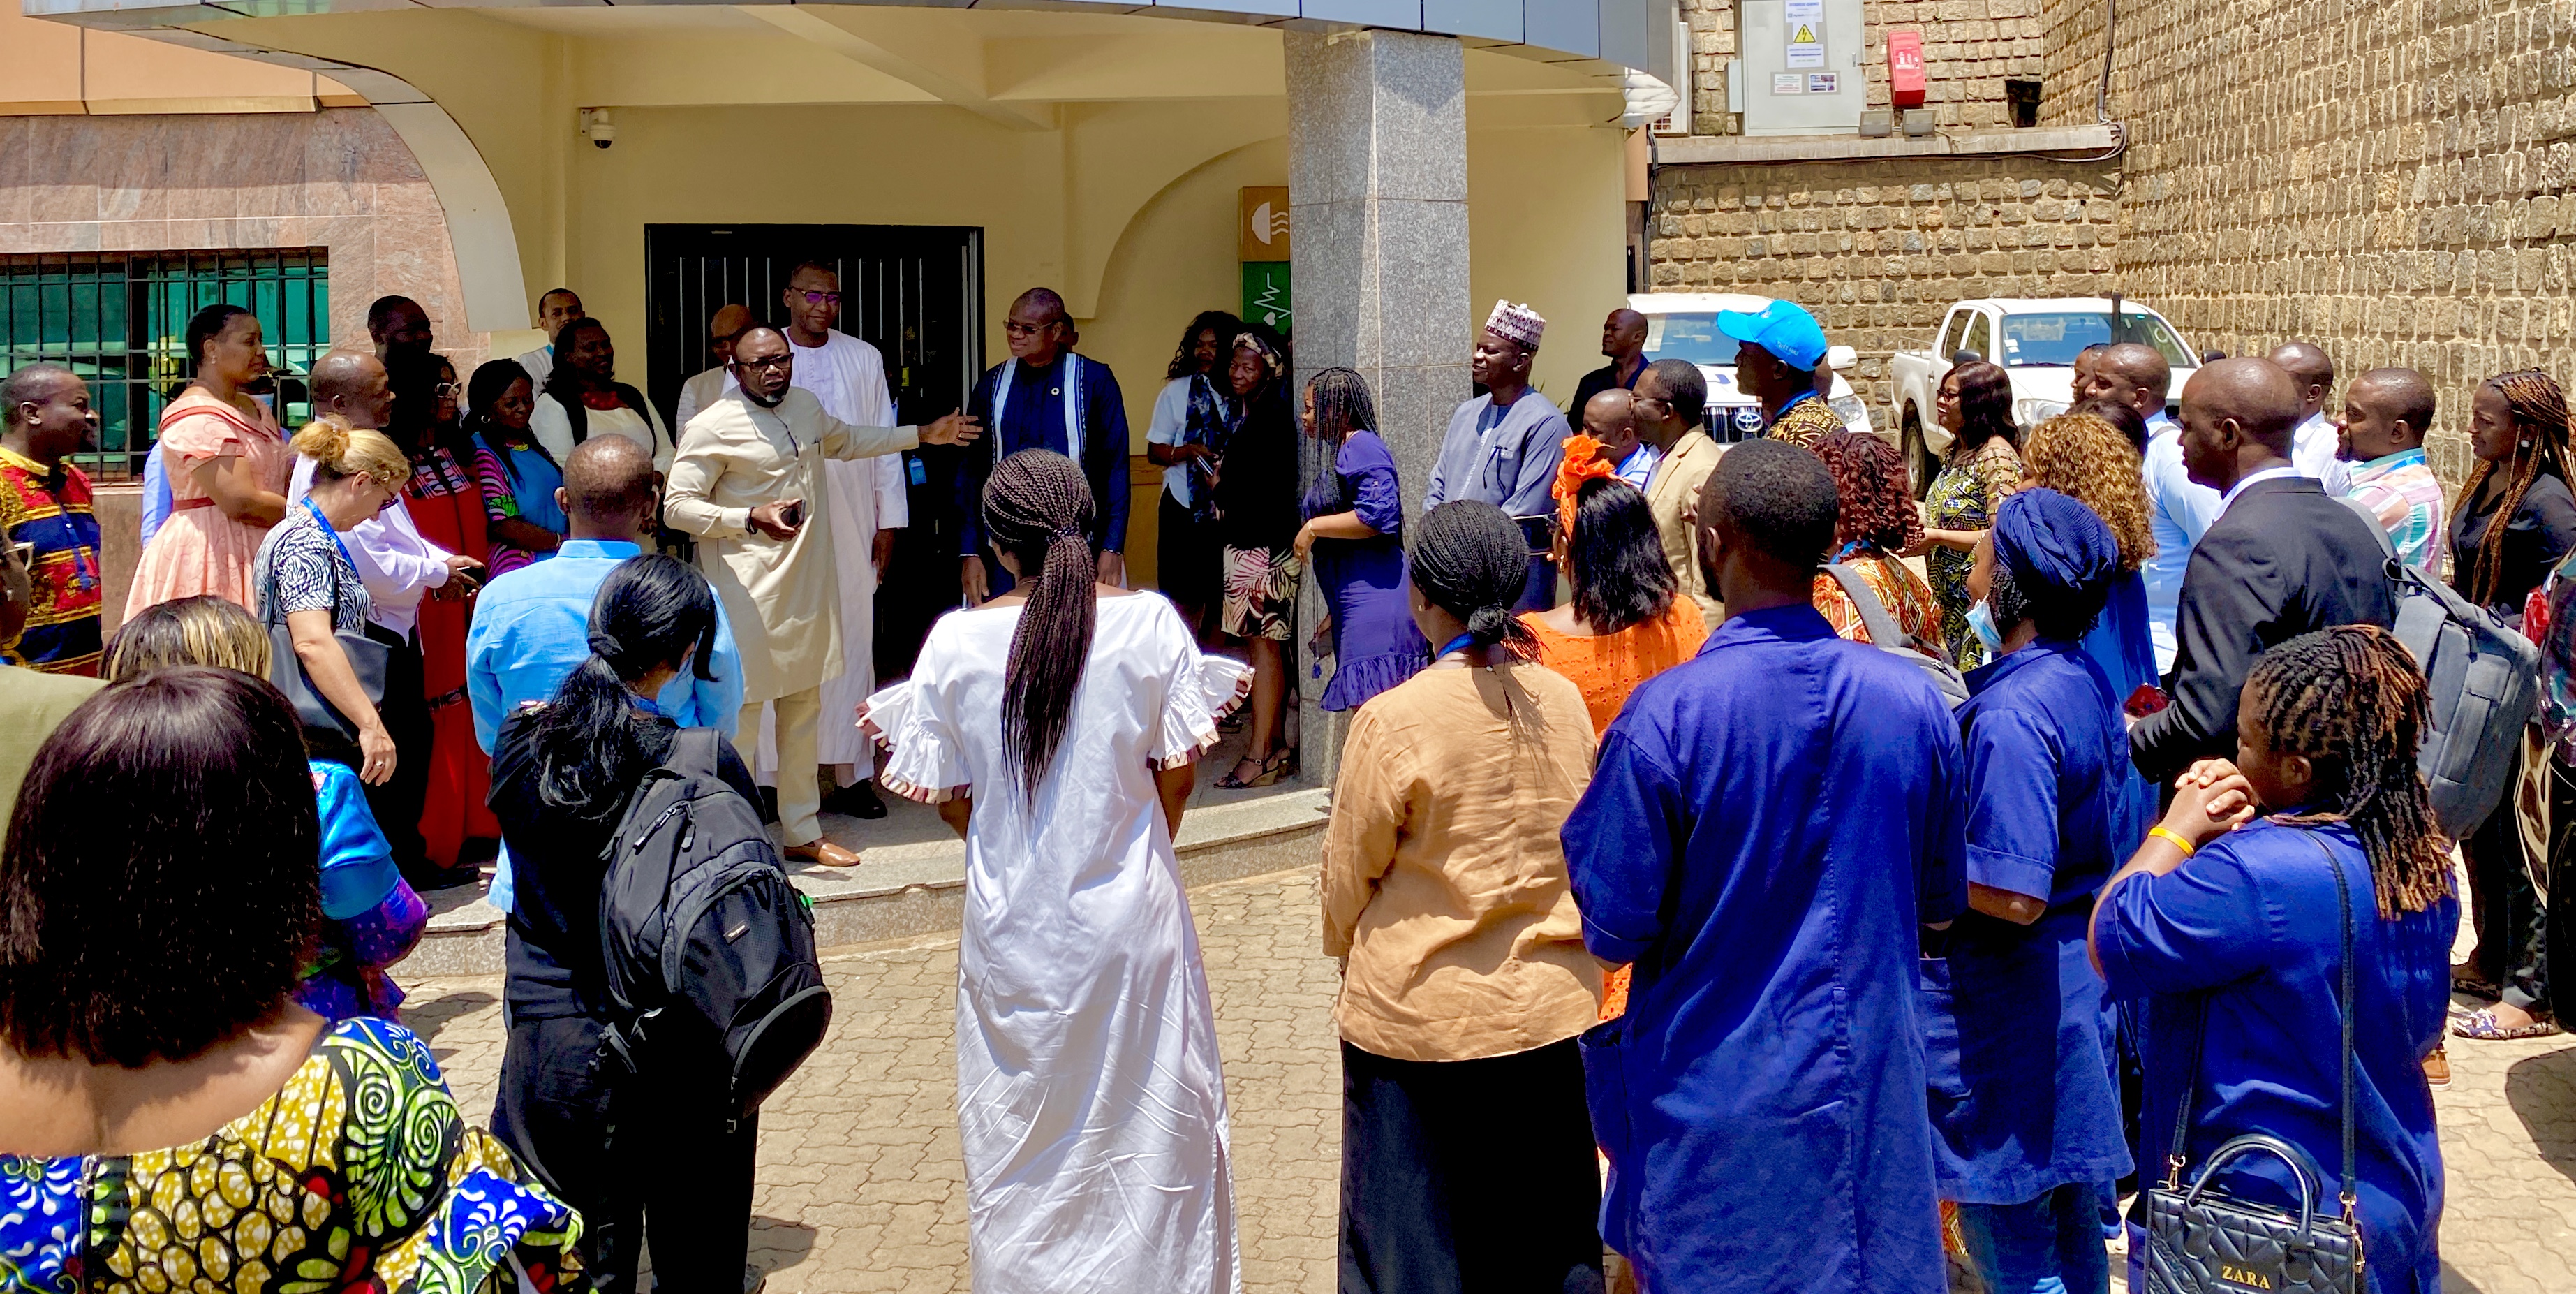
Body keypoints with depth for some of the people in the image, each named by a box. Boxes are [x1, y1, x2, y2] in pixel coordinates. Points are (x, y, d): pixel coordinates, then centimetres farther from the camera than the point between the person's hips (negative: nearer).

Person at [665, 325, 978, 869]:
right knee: (740, 709, -9)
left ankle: (803, 833, 26)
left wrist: (921, 435, 36)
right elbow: (677, 506, -14)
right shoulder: (712, 427, -12)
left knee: (804, 711, 14)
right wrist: (751, 518, -26)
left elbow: (845, 440, 33)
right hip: (747, 591, -7)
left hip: (806, 584, 8)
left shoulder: (805, 406, 11)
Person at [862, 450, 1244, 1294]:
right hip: (1131, 918, 0)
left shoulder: (958, 640, -8)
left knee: (1022, 1130, 16)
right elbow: (1178, 771, -3)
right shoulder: (1149, 622, -9)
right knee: (1151, 1120, 14)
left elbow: (946, 797, -1)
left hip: (1012, 921, 1)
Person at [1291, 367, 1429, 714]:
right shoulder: (1342, 454, 23)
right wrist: (1334, 615, 29)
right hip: (1355, 607, 11)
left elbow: (1378, 514, -23)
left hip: (1375, 601, -11)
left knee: (1372, 711, -15)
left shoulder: (1362, 446, -8)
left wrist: (1314, 528, -13)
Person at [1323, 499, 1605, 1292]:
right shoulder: (1563, 701, -3)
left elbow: (1350, 870, -6)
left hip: (1419, 1015, -4)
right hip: (1550, 1011, 4)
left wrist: (1345, 949, 15)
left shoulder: (1394, 721, -18)